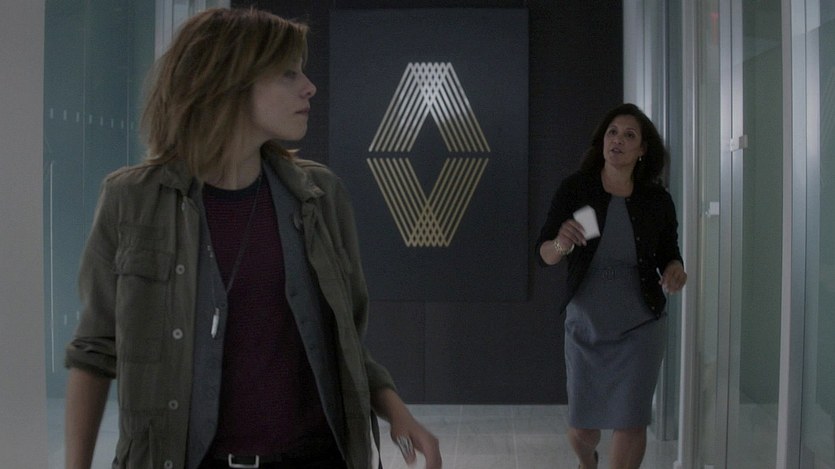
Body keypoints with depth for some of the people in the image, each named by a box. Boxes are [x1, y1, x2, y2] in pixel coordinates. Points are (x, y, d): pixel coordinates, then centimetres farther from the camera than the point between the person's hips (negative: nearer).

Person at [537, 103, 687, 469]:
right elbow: (543, 253, -9)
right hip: (585, 323, 0)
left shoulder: (656, 200, -2)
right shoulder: (575, 190, -7)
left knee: (630, 420, -4)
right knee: (581, 428, 10)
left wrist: (674, 271, -14)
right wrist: (560, 245, -31)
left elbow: (669, 254, 9)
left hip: (640, 326, 0)